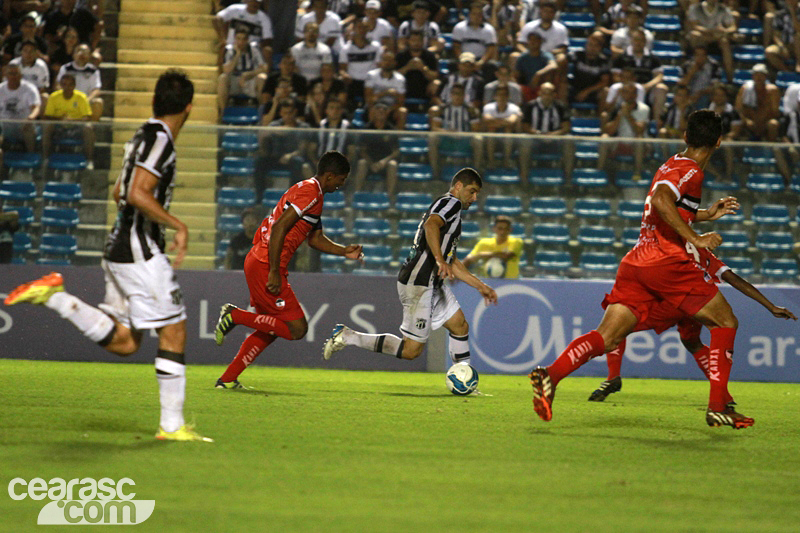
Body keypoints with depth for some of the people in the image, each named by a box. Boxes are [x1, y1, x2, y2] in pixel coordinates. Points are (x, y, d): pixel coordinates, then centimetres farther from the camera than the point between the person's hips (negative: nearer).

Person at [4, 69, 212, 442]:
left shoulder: (145, 136, 16)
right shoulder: (159, 139, -13)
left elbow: (120, 192, 27)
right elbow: (138, 194, -25)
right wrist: (178, 226, -17)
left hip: (120, 249, 9)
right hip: (140, 253, -9)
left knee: (123, 342, 10)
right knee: (174, 331, -4)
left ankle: (54, 296, 5)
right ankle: (172, 425, -3)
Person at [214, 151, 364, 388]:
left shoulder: (308, 191, 20)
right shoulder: (310, 193, -13)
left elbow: (315, 238, 28)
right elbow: (279, 228, -21)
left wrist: (344, 251, 14)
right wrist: (274, 273, -22)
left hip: (257, 262, 11)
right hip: (265, 267, -11)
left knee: (269, 330, 19)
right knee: (297, 328, -8)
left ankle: (227, 379, 20)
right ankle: (235, 315, -5)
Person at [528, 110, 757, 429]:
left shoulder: (672, 166, 22)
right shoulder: (690, 171, -6)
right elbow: (661, 200, -25)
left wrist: (706, 214, 42)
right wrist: (695, 239, -23)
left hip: (636, 263, 8)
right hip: (669, 263, -8)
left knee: (606, 338, -4)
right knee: (725, 322, 7)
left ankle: (550, 376, -27)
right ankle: (718, 408, 2)